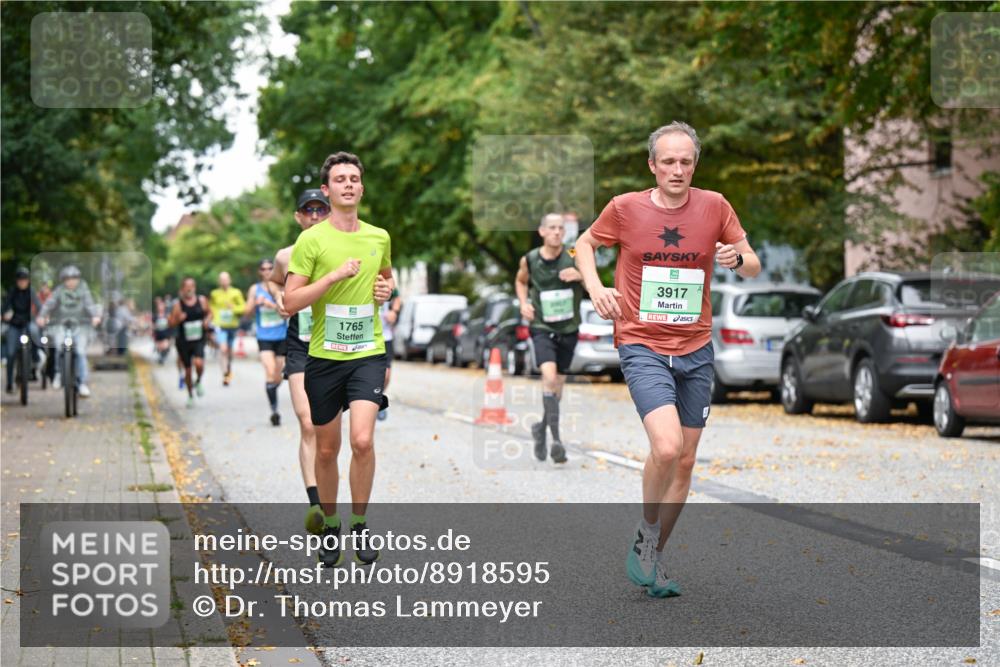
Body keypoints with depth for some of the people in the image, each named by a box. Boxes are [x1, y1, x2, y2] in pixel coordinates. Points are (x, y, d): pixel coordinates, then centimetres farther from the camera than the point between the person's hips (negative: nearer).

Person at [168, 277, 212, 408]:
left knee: (199, 363, -24)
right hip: (183, 341, 0)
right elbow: (170, 322, -3)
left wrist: (207, 320, -5)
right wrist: (178, 319, -23)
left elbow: (209, 312, 16)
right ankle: (190, 396, 28)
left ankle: (198, 382, 9)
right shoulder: (178, 304, -6)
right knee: (187, 369, 8)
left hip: (198, 340, 0)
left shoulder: (202, 300, 0)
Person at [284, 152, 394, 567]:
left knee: (363, 440, -17)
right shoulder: (311, 240, -6)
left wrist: (387, 288, 5)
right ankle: (330, 527, 27)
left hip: (368, 353, 1)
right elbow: (290, 302, -10)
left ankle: (359, 525, 0)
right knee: (326, 450, 8)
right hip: (324, 356, -1)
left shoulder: (379, 237, 7)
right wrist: (335, 275, -19)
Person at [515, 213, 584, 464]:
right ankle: (556, 439, -22)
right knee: (549, 377, -23)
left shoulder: (574, 257, -6)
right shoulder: (529, 260, -3)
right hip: (541, 327, -2)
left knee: (558, 385, 11)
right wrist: (524, 303, 0)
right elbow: (521, 281, 18)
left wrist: (580, 276, -20)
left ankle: (541, 429, 35)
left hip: (568, 329, 2)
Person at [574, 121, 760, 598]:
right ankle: (645, 536, 3)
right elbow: (584, 244, 12)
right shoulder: (626, 208, -4)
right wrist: (595, 287, -6)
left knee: (685, 462, 9)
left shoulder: (714, 206, 0)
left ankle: (653, 557, 25)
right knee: (667, 447, -23)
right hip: (642, 347, -4)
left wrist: (737, 258, -17)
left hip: (696, 350, 4)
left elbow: (754, 268, 7)